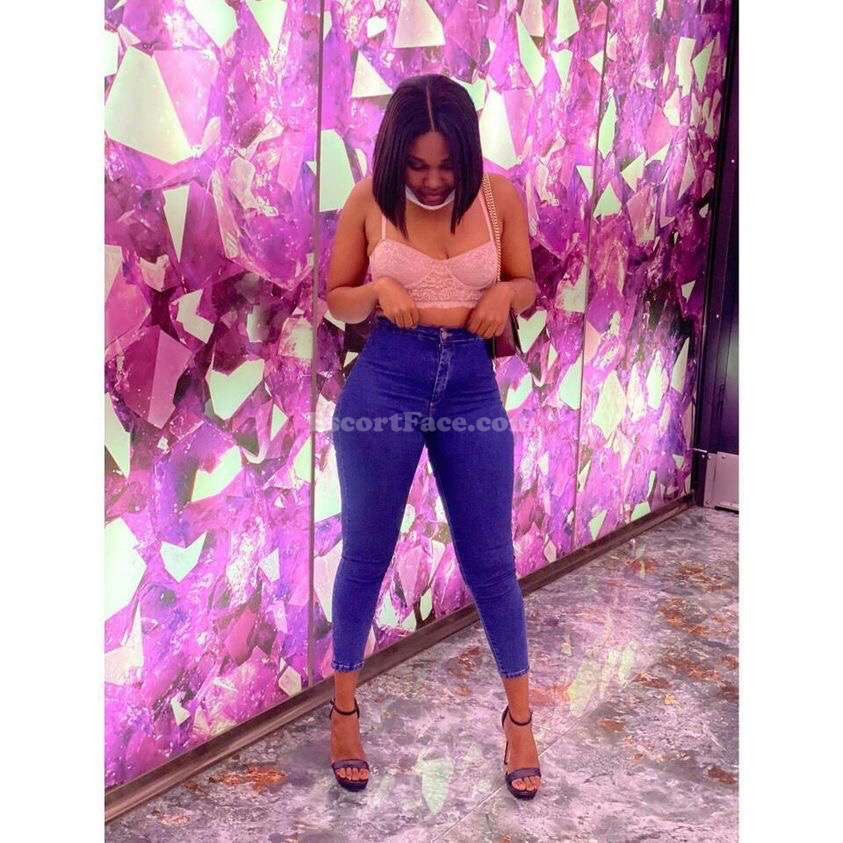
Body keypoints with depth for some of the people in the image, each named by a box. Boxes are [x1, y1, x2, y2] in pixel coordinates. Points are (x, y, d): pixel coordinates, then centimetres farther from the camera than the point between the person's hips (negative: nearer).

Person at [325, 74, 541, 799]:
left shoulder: (501, 197, -2)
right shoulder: (369, 201, -5)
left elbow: (527, 285, 9)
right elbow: (335, 300, 3)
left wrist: (505, 294, -14)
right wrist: (377, 291, -18)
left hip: (473, 390, 1)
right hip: (383, 386, -1)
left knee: (491, 562, 8)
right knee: (367, 554, 11)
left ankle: (520, 716, 29)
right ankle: (344, 706, 32)